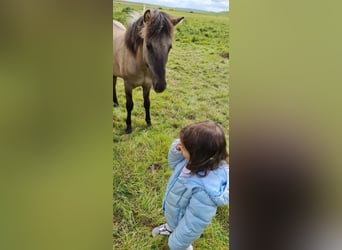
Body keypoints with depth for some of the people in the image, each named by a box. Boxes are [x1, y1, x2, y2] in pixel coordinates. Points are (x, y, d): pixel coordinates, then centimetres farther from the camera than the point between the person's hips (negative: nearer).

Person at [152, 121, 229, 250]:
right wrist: (176, 150, -25)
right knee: (172, 223, 40)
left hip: (183, 224, -6)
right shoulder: (200, 162, -24)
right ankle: (170, 228, 72)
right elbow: (174, 165, -4)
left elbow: (194, 222, -33)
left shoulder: (205, 190, -47)